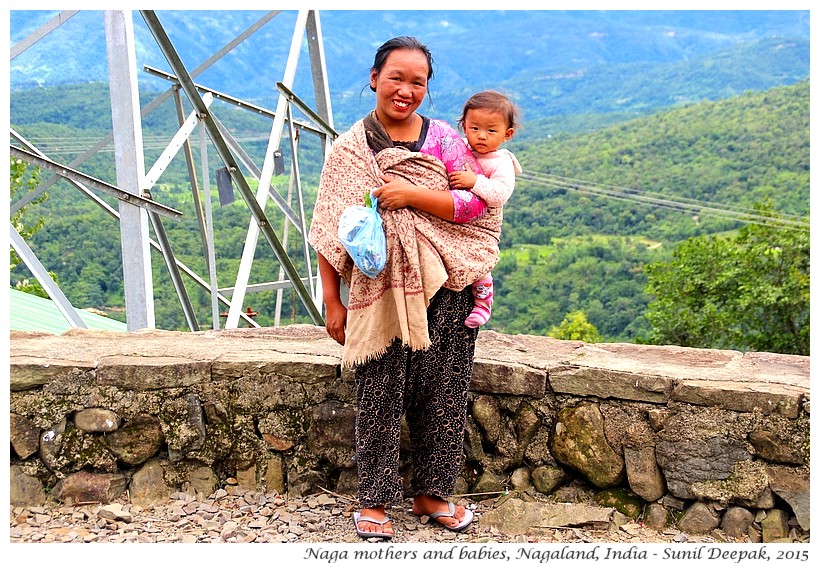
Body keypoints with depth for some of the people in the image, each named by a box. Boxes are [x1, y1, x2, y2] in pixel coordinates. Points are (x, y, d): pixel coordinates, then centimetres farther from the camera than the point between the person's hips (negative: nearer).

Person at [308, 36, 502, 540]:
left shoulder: (444, 139, 5)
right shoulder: (348, 149, 4)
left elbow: (476, 204, -5)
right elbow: (331, 231, 3)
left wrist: (411, 195, -16)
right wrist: (333, 301, 0)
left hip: (442, 290, 2)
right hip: (378, 291, -1)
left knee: (442, 394, 7)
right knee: (379, 398, 2)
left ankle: (431, 493, 24)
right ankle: (374, 501, 18)